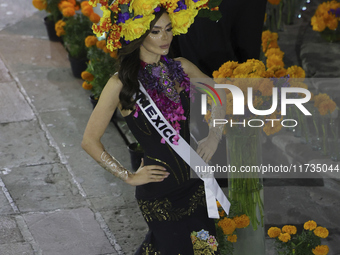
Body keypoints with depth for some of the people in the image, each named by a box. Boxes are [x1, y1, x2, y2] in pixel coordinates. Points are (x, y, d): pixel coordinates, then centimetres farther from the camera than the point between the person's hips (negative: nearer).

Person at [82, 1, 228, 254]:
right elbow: (90, 141, -11)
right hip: (157, 192, -5)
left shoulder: (181, 68, 0)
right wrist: (129, 176, -8)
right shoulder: (122, 84, -14)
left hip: (194, 181, 5)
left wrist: (214, 136, 3)